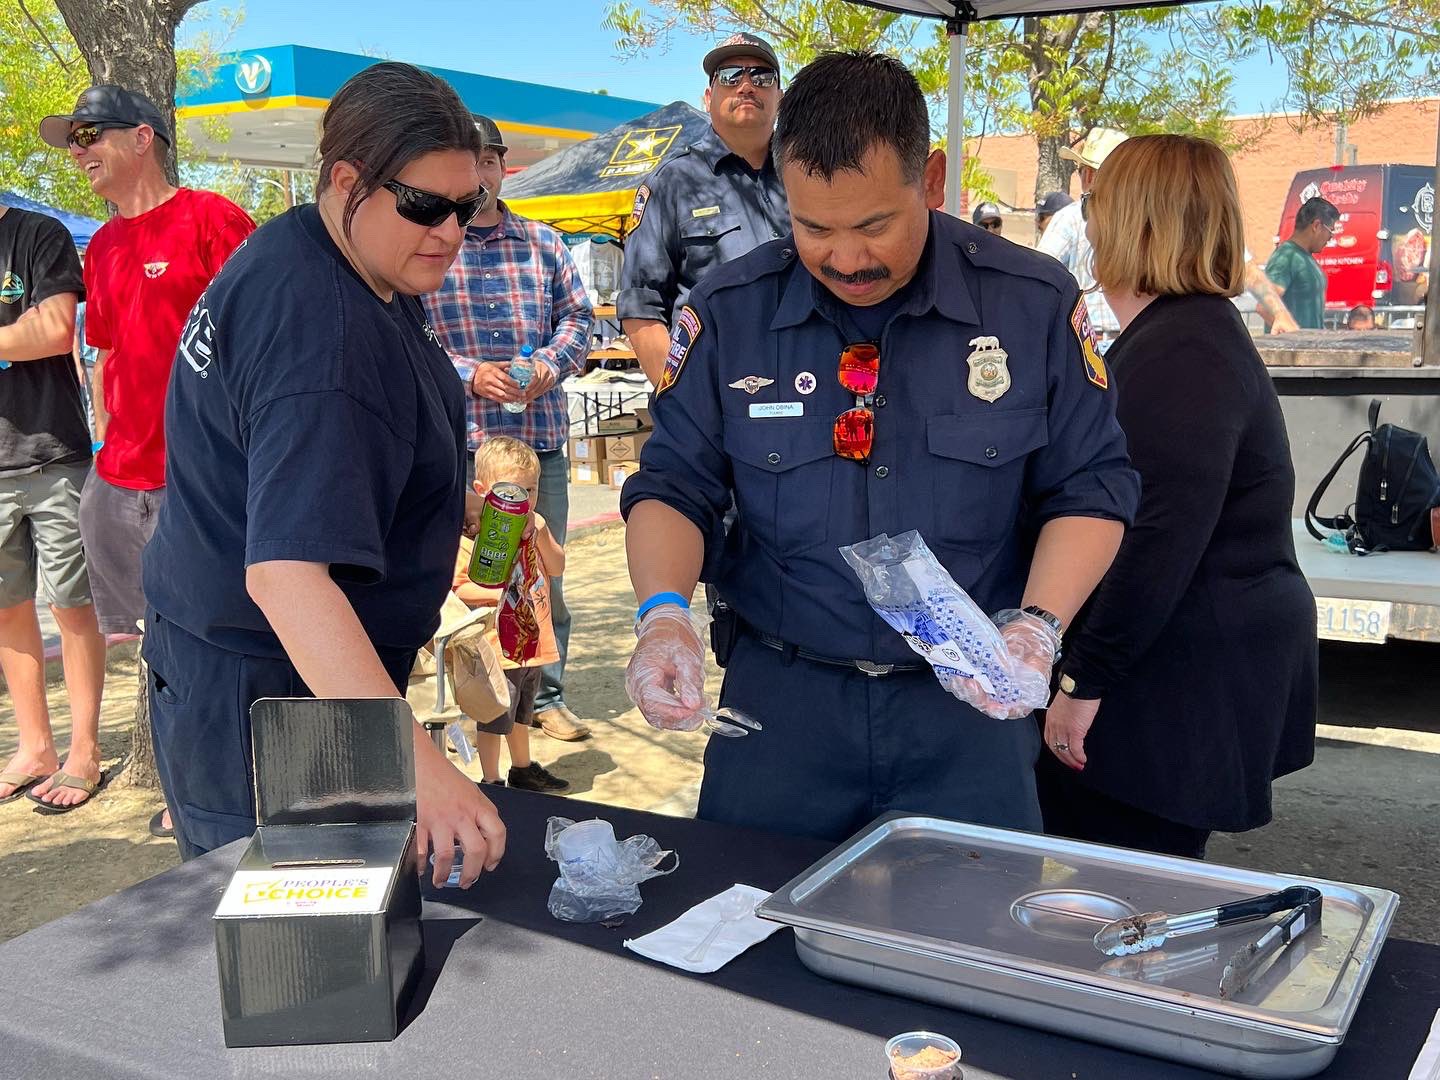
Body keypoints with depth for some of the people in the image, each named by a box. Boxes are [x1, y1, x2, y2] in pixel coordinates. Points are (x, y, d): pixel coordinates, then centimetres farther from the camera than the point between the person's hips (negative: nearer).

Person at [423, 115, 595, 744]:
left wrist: (551, 362, -6)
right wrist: (469, 375, -15)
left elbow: (577, 316, 14)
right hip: (458, 443, -3)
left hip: (541, 437, 4)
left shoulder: (542, 243, 13)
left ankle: (546, 695, 23)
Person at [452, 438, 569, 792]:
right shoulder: (473, 533, -17)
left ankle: (523, 770, 42)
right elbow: (455, 587, -18)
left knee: (522, 713, 25)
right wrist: (495, 594, -28)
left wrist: (541, 535, -10)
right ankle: (490, 782, 18)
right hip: (496, 645, -7)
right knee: (493, 719, 3)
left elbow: (557, 569, 5)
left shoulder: (535, 524, 6)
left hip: (532, 640, 7)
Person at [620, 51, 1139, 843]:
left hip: (968, 708, 0)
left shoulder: (1034, 303, -5)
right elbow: (674, 487, 1)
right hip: (778, 696, 1)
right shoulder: (729, 311, -4)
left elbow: (1089, 488, 1)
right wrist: (664, 612, -18)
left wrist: (1038, 625, -16)